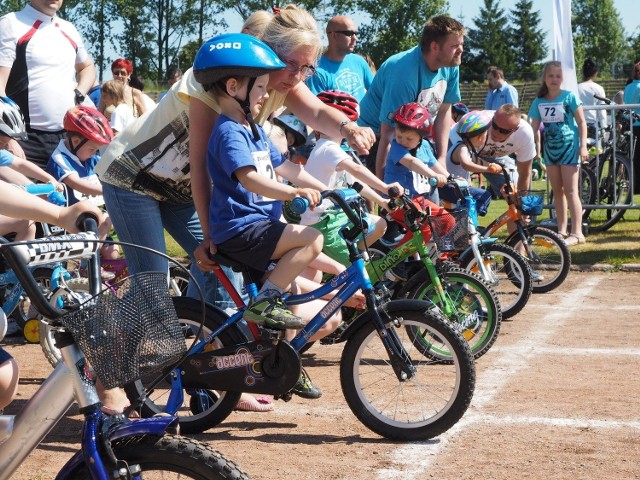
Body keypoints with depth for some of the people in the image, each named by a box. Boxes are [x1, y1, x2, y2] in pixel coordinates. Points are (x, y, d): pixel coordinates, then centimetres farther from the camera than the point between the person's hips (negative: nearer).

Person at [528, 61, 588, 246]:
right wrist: (535, 150, 1)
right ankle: (562, 230, 17)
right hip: (550, 148, 5)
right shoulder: (539, 102, 4)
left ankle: (577, 233, -9)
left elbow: (581, 122, -4)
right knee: (557, 191, 9)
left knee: (570, 191, -8)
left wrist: (583, 146, -11)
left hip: (569, 146, -5)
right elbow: (534, 128, 8)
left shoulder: (569, 97, -6)